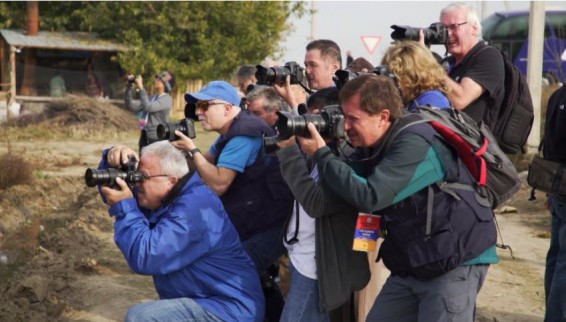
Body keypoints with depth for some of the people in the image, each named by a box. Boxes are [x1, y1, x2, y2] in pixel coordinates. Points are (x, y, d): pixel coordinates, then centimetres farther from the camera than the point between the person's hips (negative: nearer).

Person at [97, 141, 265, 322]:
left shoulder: (193, 208, -22)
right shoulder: (166, 198, 10)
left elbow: (145, 258, -28)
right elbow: (113, 187, 16)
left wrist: (124, 207, -18)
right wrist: (113, 160, -5)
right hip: (206, 302, 10)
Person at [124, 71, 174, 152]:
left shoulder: (167, 99, -7)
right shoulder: (151, 98, 14)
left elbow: (148, 107, -20)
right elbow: (131, 106, 10)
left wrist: (140, 87, -17)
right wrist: (130, 86, 3)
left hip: (157, 139, -7)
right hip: (144, 137, 7)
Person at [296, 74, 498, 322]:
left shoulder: (413, 143, -21)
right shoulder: (371, 147, 5)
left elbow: (368, 197, -29)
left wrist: (321, 154, -21)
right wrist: (322, 153, -9)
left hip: (455, 263, -9)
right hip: (412, 264, 9)